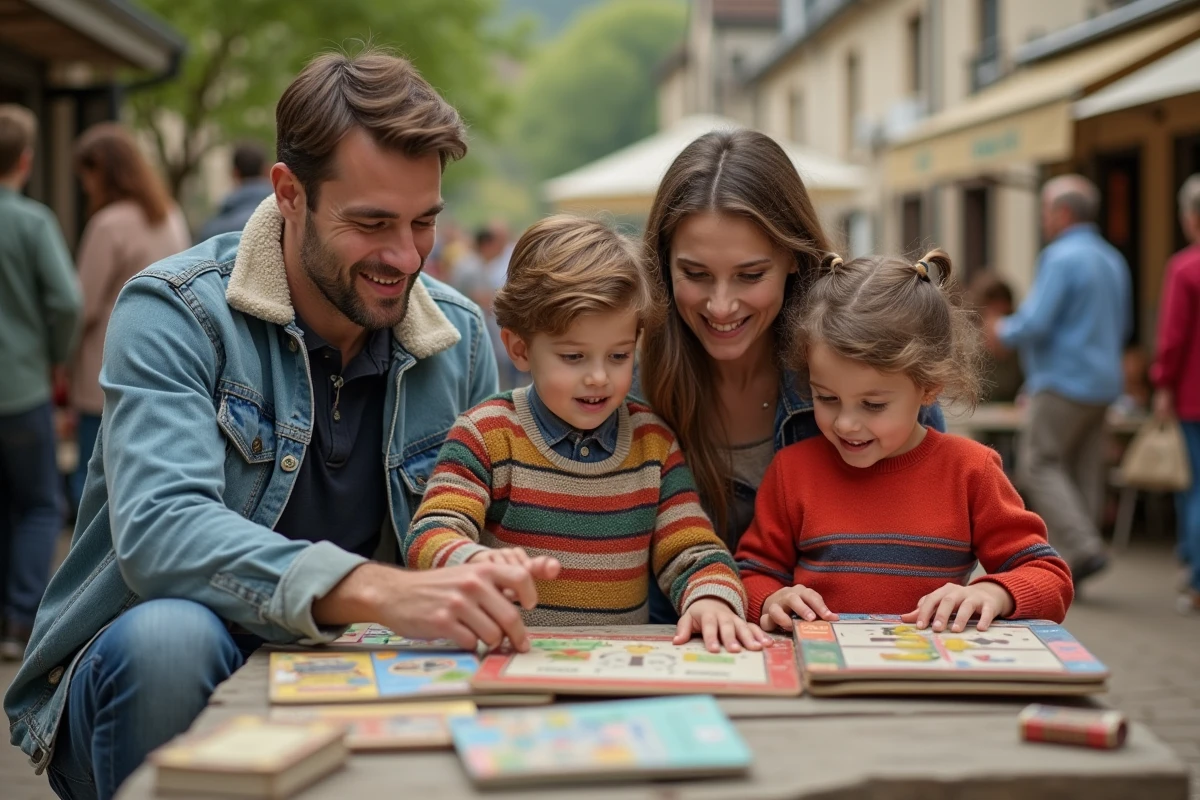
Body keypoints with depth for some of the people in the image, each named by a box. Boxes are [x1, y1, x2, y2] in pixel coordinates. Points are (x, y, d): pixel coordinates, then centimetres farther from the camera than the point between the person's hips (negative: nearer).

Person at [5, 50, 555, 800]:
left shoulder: (463, 337, 1)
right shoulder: (176, 311, -14)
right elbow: (158, 531, -29)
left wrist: (496, 584, -24)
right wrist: (381, 593, -45)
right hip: (149, 676, -2)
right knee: (171, 638, -36)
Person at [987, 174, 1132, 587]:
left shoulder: (1060, 258, -14)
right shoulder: (1113, 260, 14)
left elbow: (1035, 323, -19)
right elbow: (1122, 328, 23)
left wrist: (1003, 332, 0)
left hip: (1063, 381, -9)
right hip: (1103, 383, 9)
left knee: (1039, 464, -3)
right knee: (1084, 472, 9)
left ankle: (1083, 548, -14)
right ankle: (1072, 566, 11)